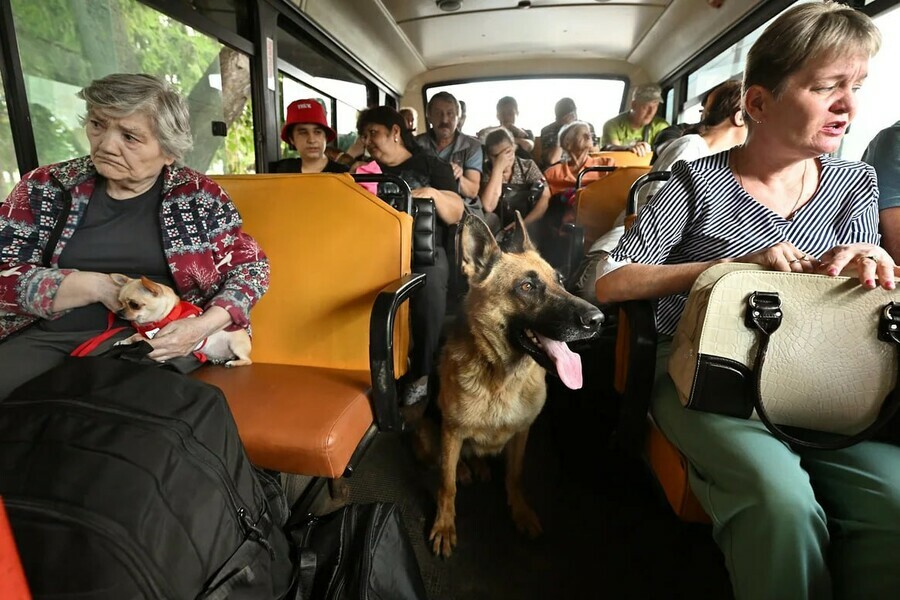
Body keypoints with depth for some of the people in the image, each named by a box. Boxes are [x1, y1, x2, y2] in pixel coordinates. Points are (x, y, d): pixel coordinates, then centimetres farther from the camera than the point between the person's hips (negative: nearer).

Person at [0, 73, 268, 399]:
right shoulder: (45, 187, 5)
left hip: (155, 339, -2)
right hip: (46, 338, 3)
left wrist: (203, 326, -16)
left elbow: (251, 267, -1)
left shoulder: (198, 195, -1)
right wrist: (94, 286, -15)